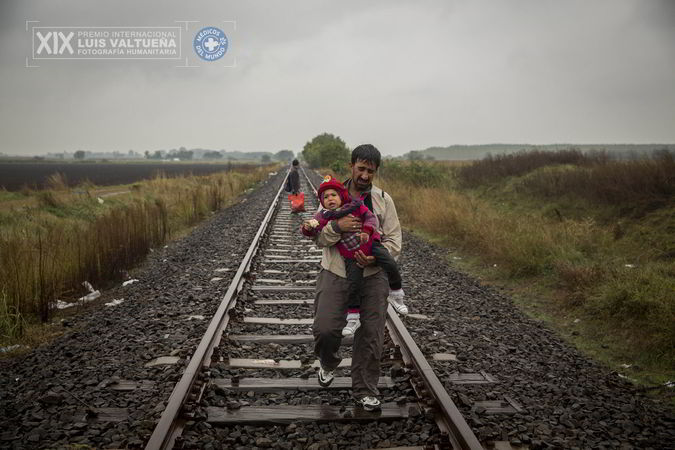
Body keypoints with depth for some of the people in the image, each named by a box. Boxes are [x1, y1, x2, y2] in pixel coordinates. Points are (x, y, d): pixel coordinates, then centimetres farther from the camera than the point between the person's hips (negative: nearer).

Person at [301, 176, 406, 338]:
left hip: (370, 245, 0)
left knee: (391, 265, -14)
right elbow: (313, 230, -9)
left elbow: (371, 218, -9)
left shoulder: (355, 206, -6)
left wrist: (366, 231, -27)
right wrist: (307, 227, -33)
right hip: (351, 256, 0)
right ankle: (353, 318, 8)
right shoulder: (324, 216, -4)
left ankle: (396, 292, 15)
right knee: (354, 284, -7)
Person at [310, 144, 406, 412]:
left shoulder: (384, 200, 3)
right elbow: (320, 239, 0)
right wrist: (337, 226, -21)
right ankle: (328, 364, 24)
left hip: (372, 277, 1)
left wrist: (375, 257, -20)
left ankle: (365, 391, 22)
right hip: (335, 274, -1)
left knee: (371, 336, 4)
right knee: (325, 329, -12)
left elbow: (394, 241, 0)